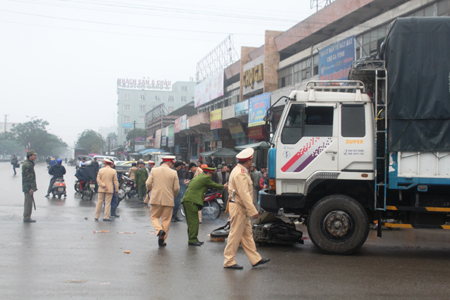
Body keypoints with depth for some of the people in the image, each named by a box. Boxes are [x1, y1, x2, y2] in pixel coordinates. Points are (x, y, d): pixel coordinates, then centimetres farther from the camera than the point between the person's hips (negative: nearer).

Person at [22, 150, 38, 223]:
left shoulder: (30, 164, 17)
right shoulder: (27, 165, -17)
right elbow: (26, 177, -21)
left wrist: (33, 186, 24)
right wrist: (30, 188, -23)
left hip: (29, 187, 11)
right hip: (29, 187, -11)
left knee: (28, 202, 15)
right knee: (29, 202, -7)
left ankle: (26, 217, 21)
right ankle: (27, 218, -4)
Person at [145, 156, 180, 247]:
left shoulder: (154, 170, 0)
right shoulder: (173, 173, -4)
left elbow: (148, 183, -3)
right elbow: (176, 188, -4)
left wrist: (151, 189, 19)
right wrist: (173, 195, 17)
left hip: (156, 199, 1)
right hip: (168, 200, -1)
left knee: (154, 217, 15)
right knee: (166, 220, 10)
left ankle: (159, 230, -13)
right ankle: (162, 241, 10)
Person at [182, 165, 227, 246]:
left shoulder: (198, 177, 23)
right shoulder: (205, 178, -3)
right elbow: (214, 185, 8)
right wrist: (223, 187, 23)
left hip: (186, 200, 10)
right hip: (191, 201, -10)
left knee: (191, 221, 13)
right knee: (194, 221, -6)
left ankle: (192, 239, 18)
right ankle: (192, 240, -5)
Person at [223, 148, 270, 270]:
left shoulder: (242, 171, 15)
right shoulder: (240, 173, -19)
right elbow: (244, 194, -25)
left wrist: (250, 210, 22)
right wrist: (253, 211, -25)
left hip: (242, 209, 11)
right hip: (238, 208, -11)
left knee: (247, 234, 13)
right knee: (235, 235, -3)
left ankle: (255, 259, 19)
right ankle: (229, 261, 4)